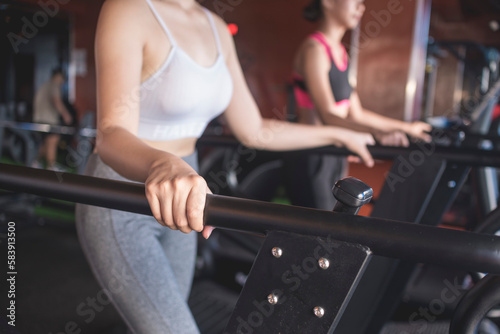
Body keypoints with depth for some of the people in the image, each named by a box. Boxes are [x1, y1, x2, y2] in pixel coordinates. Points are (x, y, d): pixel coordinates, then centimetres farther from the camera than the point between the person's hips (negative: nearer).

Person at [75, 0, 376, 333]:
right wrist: (162, 165, -51)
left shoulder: (216, 29, 4)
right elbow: (112, 135, -29)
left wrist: (337, 135, 11)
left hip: (175, 196, 7)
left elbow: (253, 130, 7)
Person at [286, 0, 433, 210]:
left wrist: (406, 127, 18)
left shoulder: (340, 52, 14)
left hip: (335, 158, 9)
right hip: (311, 159, -8)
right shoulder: (314, 49, -13)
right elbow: (328, 115, -23)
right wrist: (378, 133, -37)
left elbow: (355, 114, 15)